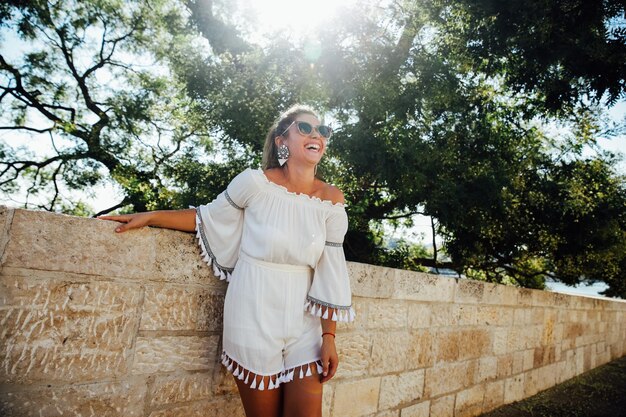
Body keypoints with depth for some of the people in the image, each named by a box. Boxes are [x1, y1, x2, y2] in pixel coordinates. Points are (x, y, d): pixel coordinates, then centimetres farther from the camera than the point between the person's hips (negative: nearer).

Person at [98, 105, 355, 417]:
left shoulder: (331, 201, -4)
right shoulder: (255, 182, -11)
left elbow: (330, 273, -2)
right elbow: (208, 218, 4)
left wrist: (329, 336, -3)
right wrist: (148, 217, -1)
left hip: (303, 321, 3)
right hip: (253, 318, -2)